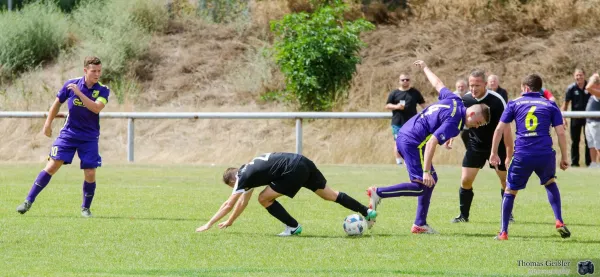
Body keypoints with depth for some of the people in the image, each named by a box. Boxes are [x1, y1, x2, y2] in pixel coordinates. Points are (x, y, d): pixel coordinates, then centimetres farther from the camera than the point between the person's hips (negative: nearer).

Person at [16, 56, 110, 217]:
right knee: (52, 165, -9)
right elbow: (58, 103, 10)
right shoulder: (71, 84, -6)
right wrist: (48, 123, 13)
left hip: (89, 138, 0)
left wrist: (79, 93, -31)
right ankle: (29, 201, -4)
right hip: (68, 133, 0)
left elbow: (97, 108, -27)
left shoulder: (103, 90, -9)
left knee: (90, 174, -8)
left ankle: (86, 208, 15)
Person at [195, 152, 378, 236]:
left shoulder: (244, 177, -1)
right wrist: (230, 222, 38)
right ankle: (367, 212, 21)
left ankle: (293, 227, 5)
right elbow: (243, 201, 34)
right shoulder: (248, 171, 24)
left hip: (294, 171, -10)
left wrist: (209, 225, 2)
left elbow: (229, 204, -2)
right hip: (303, 162, 10)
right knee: (330, 195, 18)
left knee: (264, 199, -2)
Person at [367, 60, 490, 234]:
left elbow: (437, 83, 25)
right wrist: (426, 171, -26)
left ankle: (420, 224, 14)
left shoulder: (454, 101, 8)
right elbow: (431, 143, -26)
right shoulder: (454, 123, -19)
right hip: (413, 143, -11)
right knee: (422, 186, -12)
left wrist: (425, 68, 44)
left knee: (432, 179, 13)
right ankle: (379, 193, -11)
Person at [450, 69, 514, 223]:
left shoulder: (496, 101, -23)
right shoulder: (465, 99, -11)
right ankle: (464, 215, 10)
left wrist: (509, 155, -21)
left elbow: (505, 129, -20)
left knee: (506, 181, 0)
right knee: (465, 181, -4)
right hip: (475, 145, 3)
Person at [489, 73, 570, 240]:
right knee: (550, 183, 29)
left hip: (522, 156, -1)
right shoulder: (550, 105, 12)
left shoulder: (515, 104, 12)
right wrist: (564, 157, 13)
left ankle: (503, 232, 10)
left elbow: (500, 129, 7)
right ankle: (559, 222, 16)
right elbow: (561, 133, 6)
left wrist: (494, 153, 14)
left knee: (510, 191, 14)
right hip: (545, 154, 1)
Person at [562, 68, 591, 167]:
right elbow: (566, 104, 0)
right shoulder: (571, 88, -4)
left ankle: (589, 162, 11)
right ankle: (574, 162, 13)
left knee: (588, 140, 4)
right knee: (575, 141, 6)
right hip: (575, 118, 0)